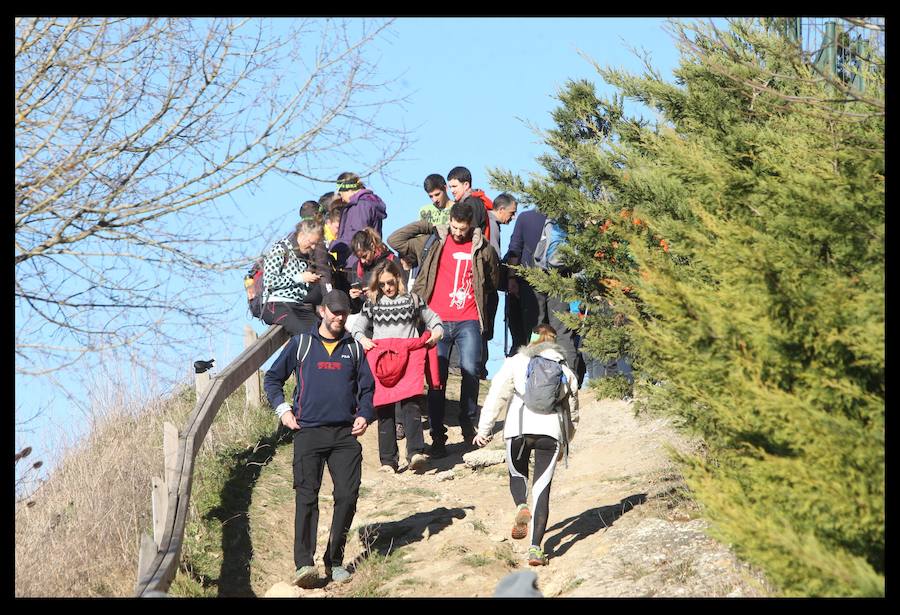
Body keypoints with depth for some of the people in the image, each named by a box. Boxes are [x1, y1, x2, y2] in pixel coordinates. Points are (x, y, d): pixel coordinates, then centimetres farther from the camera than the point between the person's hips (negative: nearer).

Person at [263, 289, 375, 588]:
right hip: (308, 432, -2)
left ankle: (334, 561, 6)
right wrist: (282, 408, 2)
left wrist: (364, 415, 5)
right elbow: (273, 378, 16)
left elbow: (367, 387, 21)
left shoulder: (354, 348, 16)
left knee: (347, 496, -5)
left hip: (345, 434, 2)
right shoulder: (300, 344, 11)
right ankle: (304, 564, -17)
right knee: (306, 496, -11)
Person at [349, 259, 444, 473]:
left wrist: (436, 333, -2)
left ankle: (415, 453, -28)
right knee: (385, 411, 0)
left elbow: (433, 320, 19)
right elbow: (357, 327, 19)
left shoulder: (412, 300, 10)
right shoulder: (372, 303, 13)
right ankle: (388, 460, 3)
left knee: (411, 404, -20)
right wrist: (362, 339, -2)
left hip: (408, 359, -2)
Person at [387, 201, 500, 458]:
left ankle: (469, 428, 10)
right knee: (437, 377, -1)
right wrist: (424, 225, 2)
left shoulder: (482, 248, 6)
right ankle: (438, 437, 3)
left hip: (469, 321, 0)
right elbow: (394, 241, 1)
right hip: (438, 320, 0)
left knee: (470, 372, -7)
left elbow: (494, 281, 22)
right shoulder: (432, 242, 4)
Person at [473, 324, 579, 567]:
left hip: (519, 428, -1)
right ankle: (535, 548, -8)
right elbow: (572, 412, 24)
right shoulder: (565, 369, 21)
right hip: (551, 429, 1)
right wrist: (564, 444, 35)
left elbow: (497, 394, 3)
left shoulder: (516, 362, 12)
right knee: (542, 488, 2)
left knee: (517, 474, 23)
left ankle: (522, 507, -10)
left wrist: (484, 428, 6)